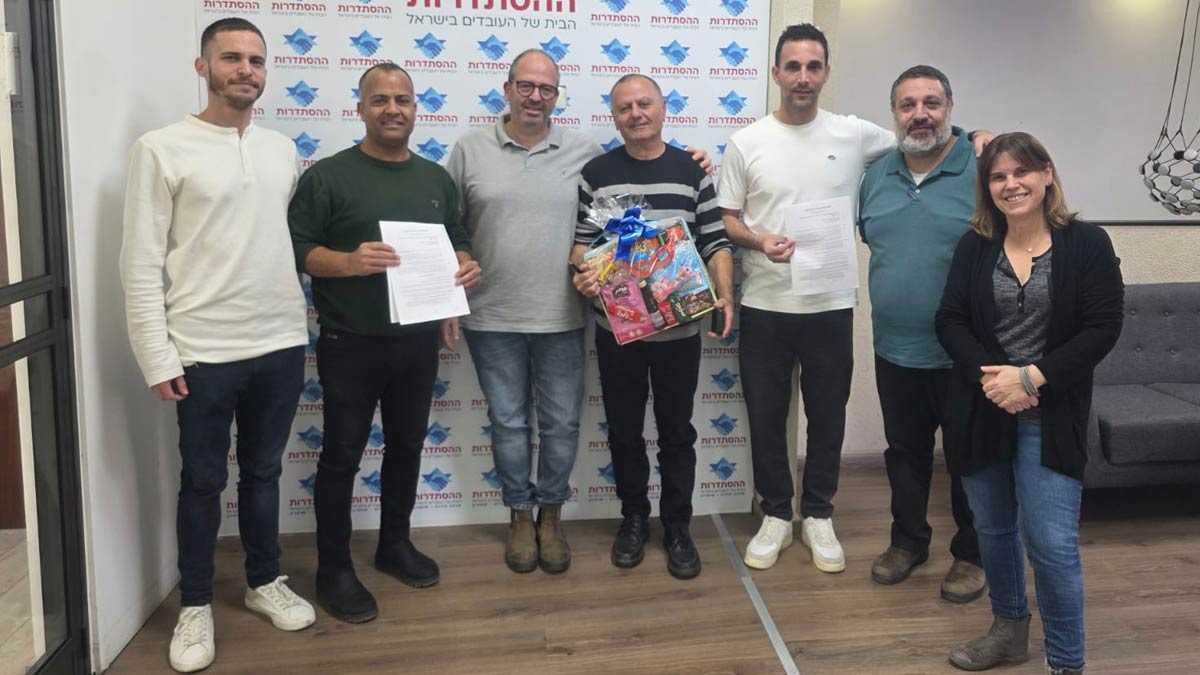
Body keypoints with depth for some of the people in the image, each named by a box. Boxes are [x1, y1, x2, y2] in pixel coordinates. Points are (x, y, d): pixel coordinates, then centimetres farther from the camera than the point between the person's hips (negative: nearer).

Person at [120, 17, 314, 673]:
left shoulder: (282, 150, 8)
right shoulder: (161, 149, -6)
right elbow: (141, 263, -9)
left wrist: (299, 321, 7)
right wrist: (158, 357, -12)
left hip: (281, 344, 4)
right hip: (203, 351, -4)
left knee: (263, 471, 17)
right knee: (204, 480, 9)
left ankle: (264, 580, 34)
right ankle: (195, 605, 26)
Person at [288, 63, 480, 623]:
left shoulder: (436, 178, 10)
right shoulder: (329, 175, -6)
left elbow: (456, 240, 17)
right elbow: (297, 248, -10)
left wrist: (465, 266, -5)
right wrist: (350, 263, -28)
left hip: (418, 340, 5)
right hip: (350, 344, -5)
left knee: (407, 445, 16)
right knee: (342, 455, 3)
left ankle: (394, 543, 33)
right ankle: (333, 568, 15)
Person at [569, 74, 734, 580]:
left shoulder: (692, 171, 2)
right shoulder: (596, 173, 1)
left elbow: (716, 241, 0)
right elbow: (581, 239, 3)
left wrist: (724, 294, -13)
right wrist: (582, 273, -18)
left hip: (678, 328, 0)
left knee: (677, 431, 9)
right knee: (624, 430, 12)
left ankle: (677, 527, 23)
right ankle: (634, 518, 29)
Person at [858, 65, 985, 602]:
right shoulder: (877, 176, 6)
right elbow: (868, 240, 21)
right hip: (895, 351, 5)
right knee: (905, 453, 18)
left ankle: (971, 555, 27)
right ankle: (908, 541, 35)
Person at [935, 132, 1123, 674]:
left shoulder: (1087, 244, -4)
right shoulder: (974, 247, 4)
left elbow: (1102, 329, -9)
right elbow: (951, 322, 0)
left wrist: (1031, 378, -17)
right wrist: (991, 376, -17)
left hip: (1050, 416, -3)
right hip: (982, 411, 4)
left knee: (1052, 542, -7)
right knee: (992, 530, 16)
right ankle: (1009, 629, 37)